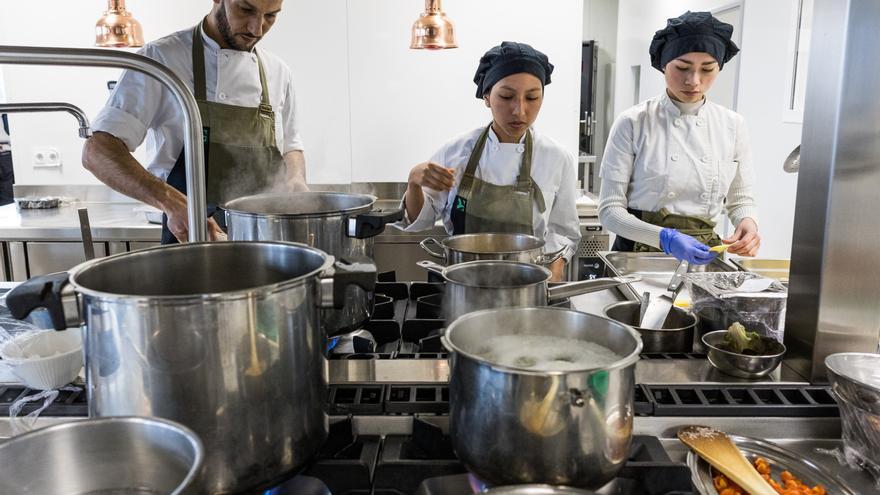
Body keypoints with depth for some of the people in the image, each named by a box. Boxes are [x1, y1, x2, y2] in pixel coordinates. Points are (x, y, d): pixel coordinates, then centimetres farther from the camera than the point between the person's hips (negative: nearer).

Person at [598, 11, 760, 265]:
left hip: (701, 257, 3)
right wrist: (665, 238, -21)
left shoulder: (733, 125, 4)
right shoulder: (633, 123, -7)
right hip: (639, 251, -2)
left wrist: (748, 222, -9)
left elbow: (740, 199, 13)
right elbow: (610, 209, -7)